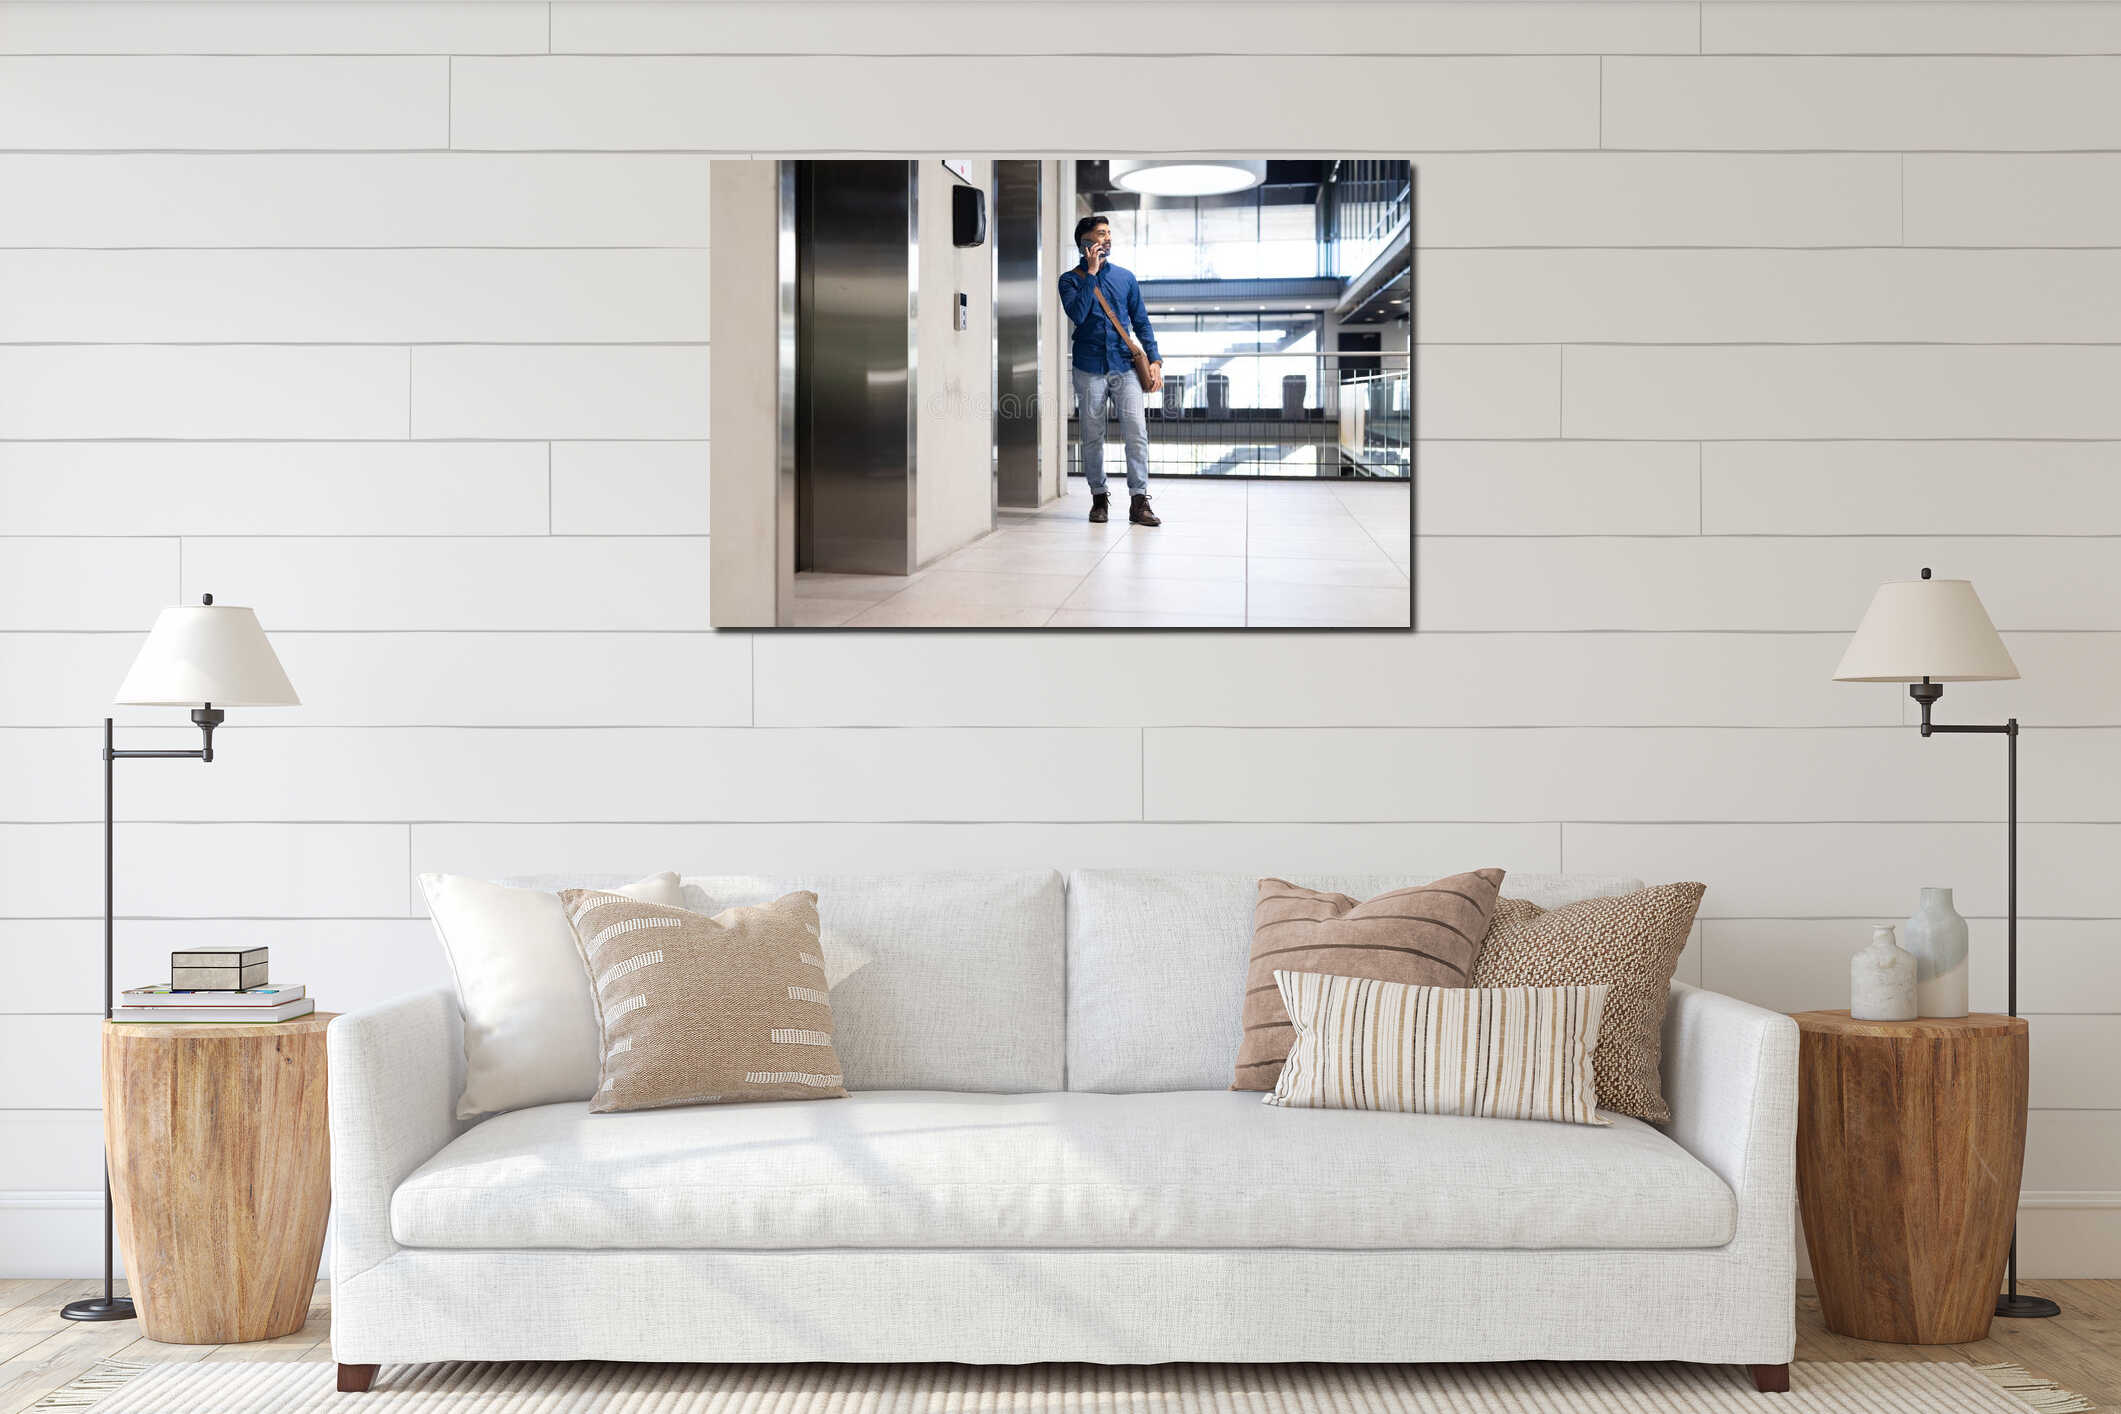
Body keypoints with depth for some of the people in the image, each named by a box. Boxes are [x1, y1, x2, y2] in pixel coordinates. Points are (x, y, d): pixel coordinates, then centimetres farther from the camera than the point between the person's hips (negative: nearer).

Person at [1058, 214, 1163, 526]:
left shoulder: (1125, 277, 12)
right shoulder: (1071, 280, 4)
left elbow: (1141, 322, 13)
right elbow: (1077, 314, -15)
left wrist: (1154, 360, 3)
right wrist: (1091, 274, -12)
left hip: (1125, 367, 1)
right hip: (1090, 369, -1)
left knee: (1137, 433, -9)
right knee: (1092, 437, 4)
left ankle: (1139, 501, -7)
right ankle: (1098, 497, 17)